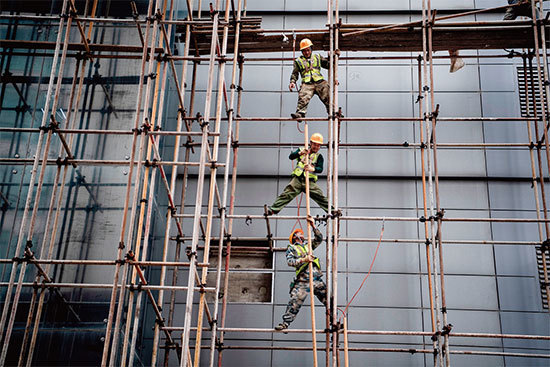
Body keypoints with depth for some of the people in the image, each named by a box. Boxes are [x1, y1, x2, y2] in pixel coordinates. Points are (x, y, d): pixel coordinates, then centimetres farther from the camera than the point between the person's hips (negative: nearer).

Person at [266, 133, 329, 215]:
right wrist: (300, 153, -21)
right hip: (297, 179, 0)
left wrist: (312, 169, -27)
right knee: (286, 195, -11)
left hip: (310, 181, 0)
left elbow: (320, 169, -4)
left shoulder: (319, 156, 12)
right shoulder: (301, 150, 15)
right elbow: (291, 157, -1)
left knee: (320, 197, -10)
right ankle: (272, 210, -16)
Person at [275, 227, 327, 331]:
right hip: (302, 280, -4)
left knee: (328, 299, 3)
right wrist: (303, 260, -14)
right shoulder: (291, 248, 13)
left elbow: (319, 238, 24)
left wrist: (313, 227, 14)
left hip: (317, 278, 4)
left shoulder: (308, 245, 28)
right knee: (294, 301, -13)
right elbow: (290, 261, -2)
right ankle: (285, 323, -6)